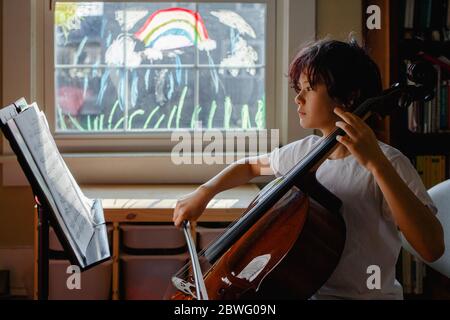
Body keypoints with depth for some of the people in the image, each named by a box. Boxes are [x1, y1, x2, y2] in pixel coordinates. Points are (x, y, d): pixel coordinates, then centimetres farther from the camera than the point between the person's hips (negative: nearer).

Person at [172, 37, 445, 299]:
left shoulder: (387, 163, -15)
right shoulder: (304, 151, 3)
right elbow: (251, 166, 23)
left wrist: (377, 163, -32)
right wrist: (205, 192, 6)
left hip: (366, 294, -6)